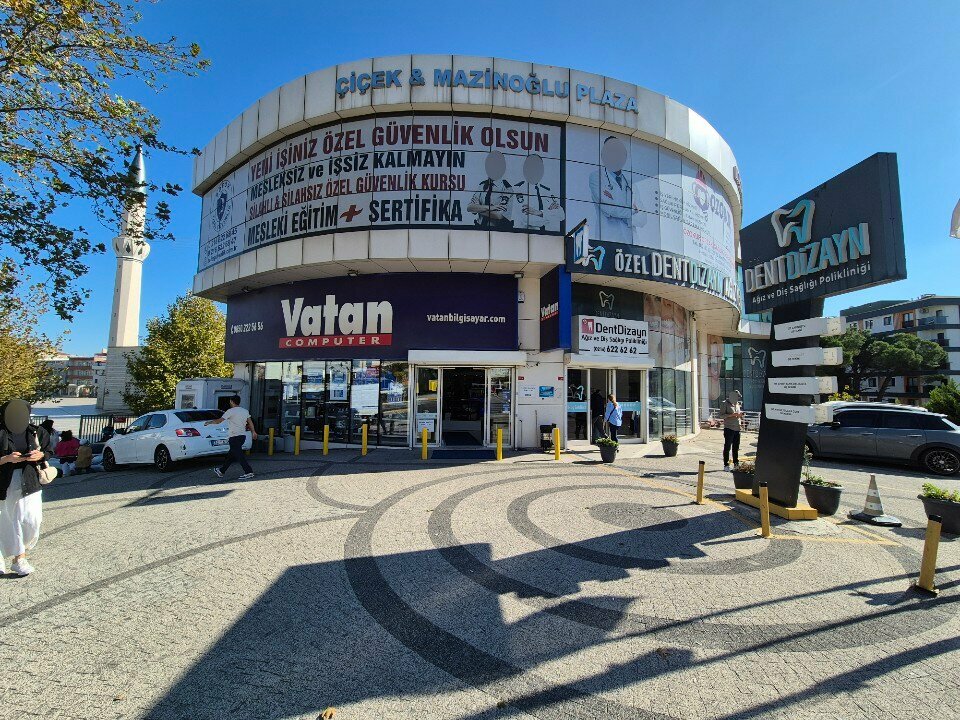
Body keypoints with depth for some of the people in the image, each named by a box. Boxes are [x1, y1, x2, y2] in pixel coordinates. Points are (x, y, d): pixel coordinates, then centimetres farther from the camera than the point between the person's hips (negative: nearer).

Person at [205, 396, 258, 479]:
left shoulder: (231, 411, -10)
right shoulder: (245, 411, 10)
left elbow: (219, 421, -8)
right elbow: (250, 422, 11)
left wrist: (209, 422, 8)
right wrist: (253, 432, 18)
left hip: (235, 436, -8)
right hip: (243, 435, 8)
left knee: (239, 455, -7)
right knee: (231, 455, 17)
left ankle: (249, 472, -13)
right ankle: (221, 471, 29)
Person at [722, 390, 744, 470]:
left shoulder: (738, 404, 17)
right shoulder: (725, 404, -4)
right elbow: (721, 414, -10)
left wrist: (740, 415, 3)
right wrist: (731, 415, -22)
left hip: (737, 428, 6)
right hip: (729, 428, -6)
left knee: (736, 447, 11)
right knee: (727, 447, -4)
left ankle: (736, 463, 21)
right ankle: (726, 465, -1)